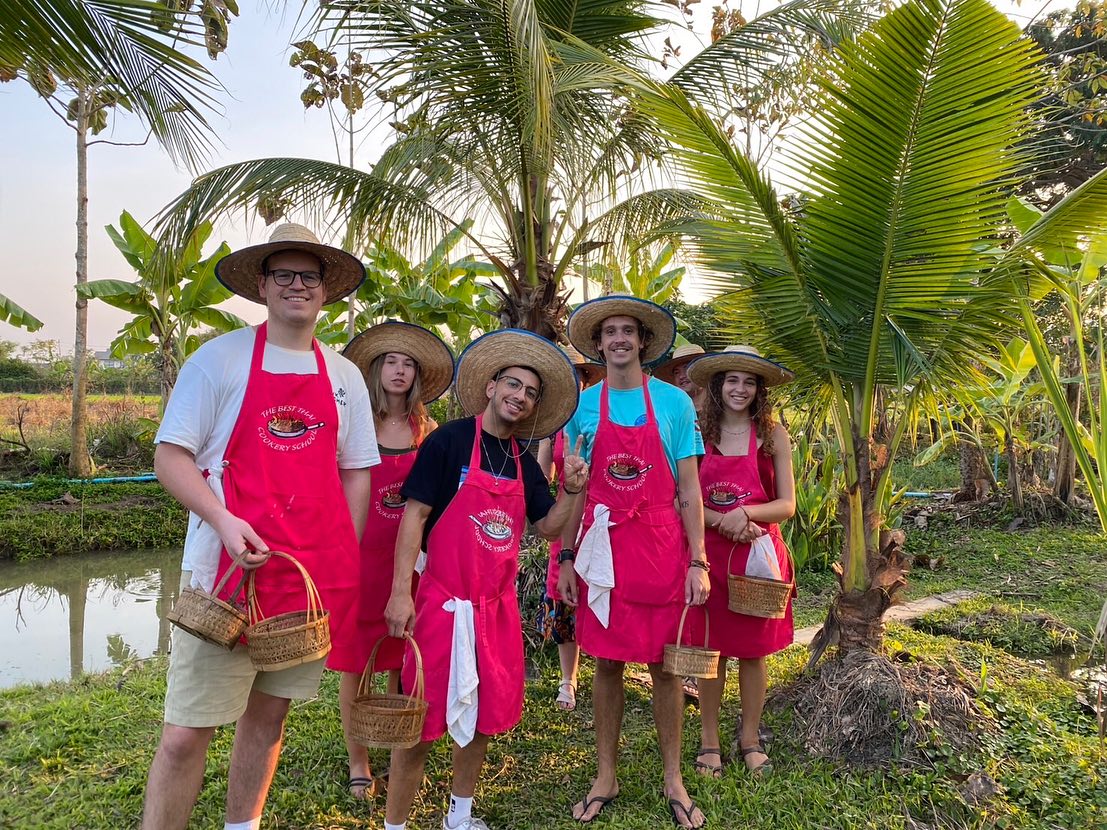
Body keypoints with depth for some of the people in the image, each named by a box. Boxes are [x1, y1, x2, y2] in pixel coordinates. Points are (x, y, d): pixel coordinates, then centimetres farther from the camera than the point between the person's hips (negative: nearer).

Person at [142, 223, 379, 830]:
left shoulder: (344, 376, 10)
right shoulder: (219, 359, -1)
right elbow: (170, 456, -4)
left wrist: (345, 562, 3)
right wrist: (224, 520, -20)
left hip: (314, 576, 4)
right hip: (229, 569, -3)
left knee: (269, 714, 15)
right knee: (186, 732, -2)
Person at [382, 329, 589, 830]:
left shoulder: (524, 463, 10)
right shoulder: (448, 440, -8)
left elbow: (549, 527, 12)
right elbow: (414, 513, -11)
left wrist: (572, 489, -6)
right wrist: (401, 591, -15)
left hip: (499, 605, 6)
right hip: (445, 600, -6)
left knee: (484, 714, 15)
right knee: (422, 719, 1)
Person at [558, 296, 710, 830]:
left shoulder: (675, 403, -1)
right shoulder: (583, 407, 4)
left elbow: (689, 490, 0)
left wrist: (698, 562, -6)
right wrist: (566, 557, 4)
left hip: (663, 549, -1)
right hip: (603, 549, 1)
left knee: (664, 664, 8)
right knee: (607, 662, 9)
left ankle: (673, 779, 25)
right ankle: (605, 774, 25)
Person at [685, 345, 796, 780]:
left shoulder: (773, 435, 0)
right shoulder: (699, 432, 0)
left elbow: (787, 505, -1)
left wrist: (746, 513, -18)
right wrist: (723, 521, -17)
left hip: (759, 552, 0)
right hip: (709, 552, 0)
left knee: (753, 650, 10)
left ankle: (750, 738, 29)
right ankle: (709, 740, 24)